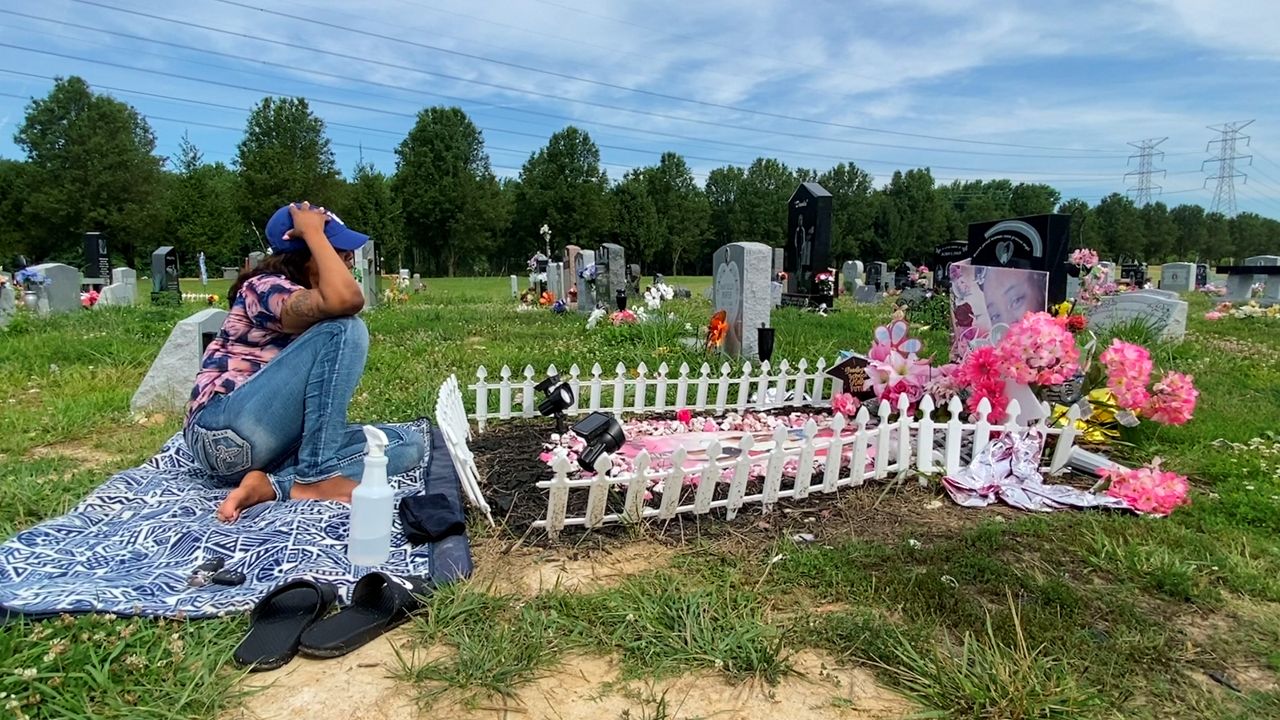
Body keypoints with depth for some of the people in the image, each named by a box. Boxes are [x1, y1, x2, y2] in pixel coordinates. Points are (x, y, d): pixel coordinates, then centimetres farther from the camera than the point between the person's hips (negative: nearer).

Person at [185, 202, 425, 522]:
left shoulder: (308, 307, 17)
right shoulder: (264, 287, -11)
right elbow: (346, 300, -30)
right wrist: (314, 231, -19)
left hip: (278, 443, 9)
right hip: (225, 434, -9)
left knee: (406, 444, -3)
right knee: (344, 328, -22)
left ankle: (271, 485, -15)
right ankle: (317, 476, -20)